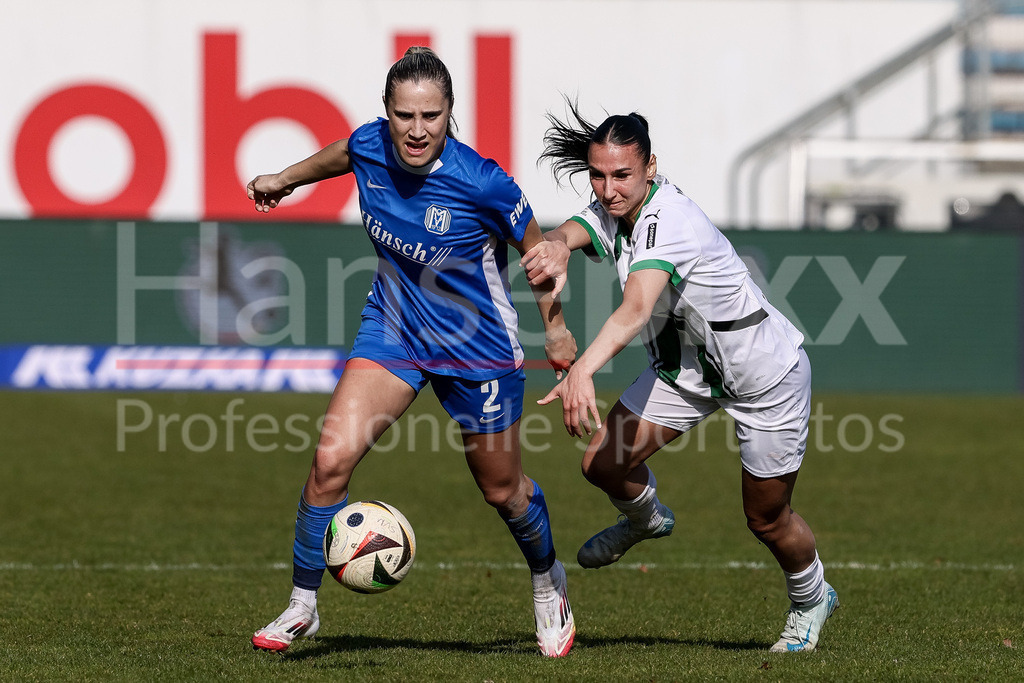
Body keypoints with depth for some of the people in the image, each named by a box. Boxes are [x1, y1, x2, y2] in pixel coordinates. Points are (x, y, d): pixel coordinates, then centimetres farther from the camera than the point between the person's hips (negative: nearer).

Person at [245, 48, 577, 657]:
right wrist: (287, 178, 28)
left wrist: (556, 328, 2)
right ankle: (302, 607, 0)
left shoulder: (481, 183, -27)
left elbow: (537, 248, -9)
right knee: (332, 458, -15)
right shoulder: (370, 148, -16)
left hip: (478, 349, -3)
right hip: (392, 328, 3)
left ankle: (549, 583, 46)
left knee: (502, 488, 14)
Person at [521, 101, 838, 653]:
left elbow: (635, 309, -49)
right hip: (685, 366, 7)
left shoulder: (669, 221, -34)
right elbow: (571, 231, -31)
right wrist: (556, 246, -57)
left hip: (766, 373, -7)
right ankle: (646, 517, 29)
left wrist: (582, 370, -65)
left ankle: (811, 599, 38)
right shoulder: (611, 213, -10)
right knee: (604, 463, -7)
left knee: (766, 519, 7)